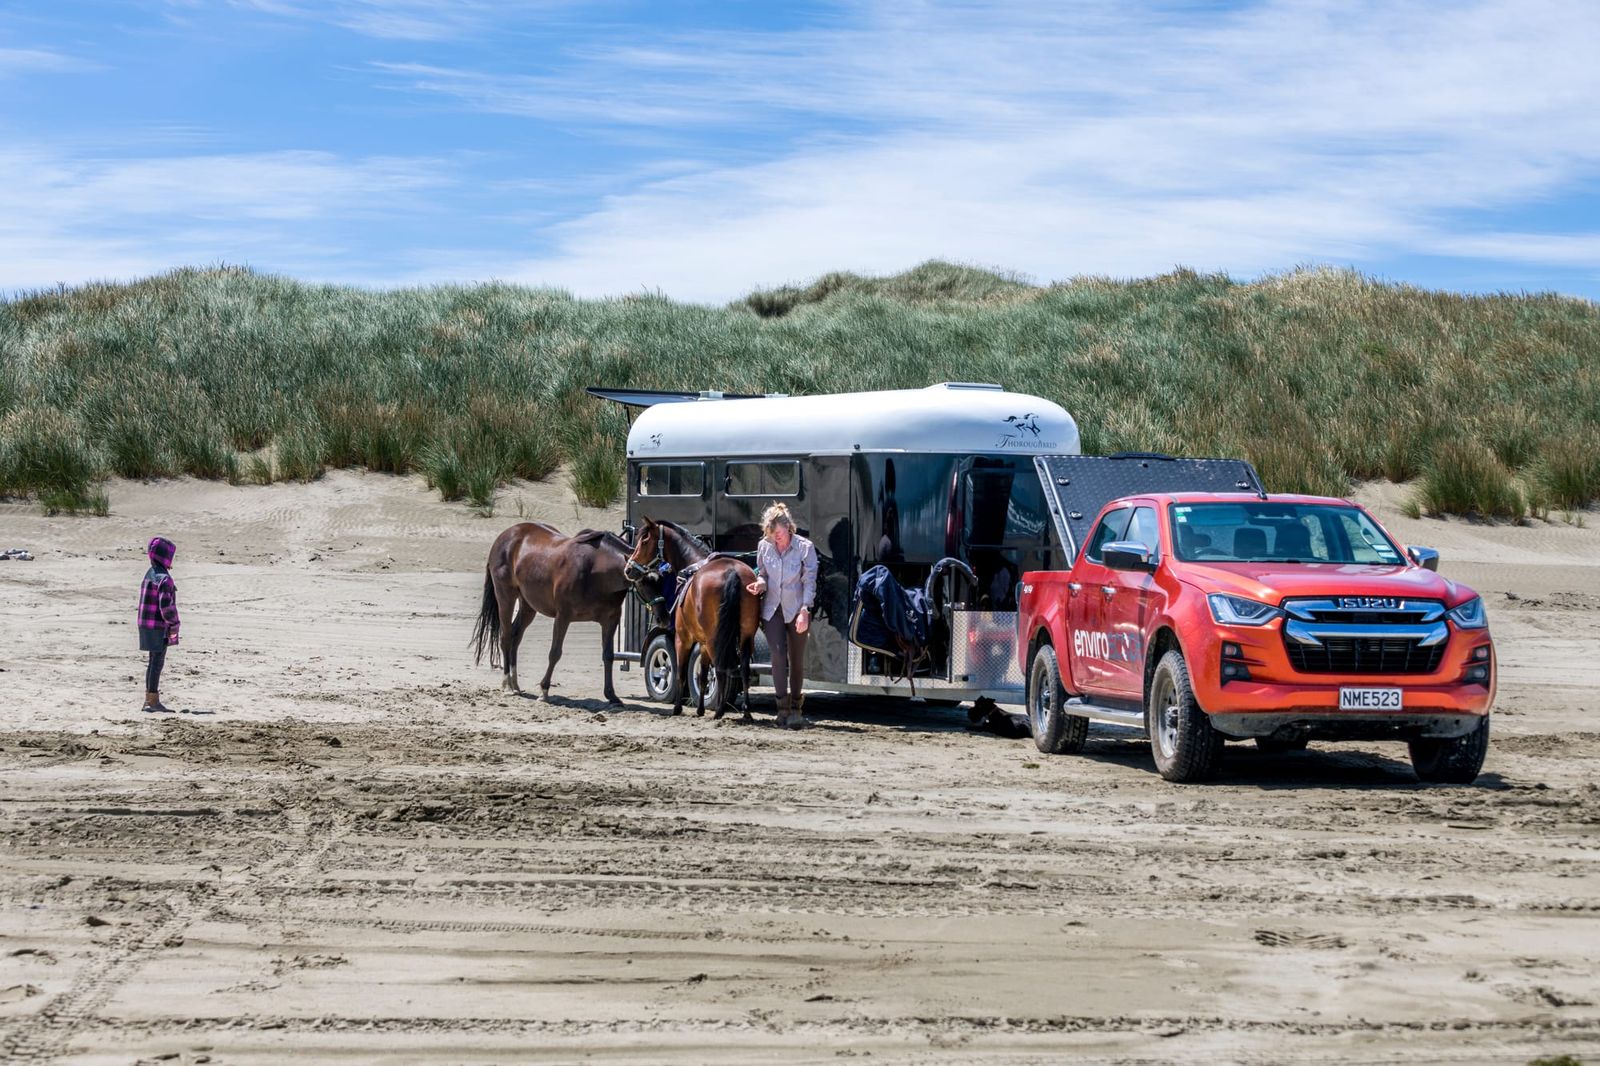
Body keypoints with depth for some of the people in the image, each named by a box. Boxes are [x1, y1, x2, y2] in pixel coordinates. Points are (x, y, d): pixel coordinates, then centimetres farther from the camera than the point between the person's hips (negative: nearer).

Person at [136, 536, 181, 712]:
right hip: (159, 626, -9)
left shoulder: (150, 574, 11)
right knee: (158, 661, -4)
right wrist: (174, 623, -9)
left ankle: (149, 698, 22)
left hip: (146, 624, 9)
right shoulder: (164, 579, -18)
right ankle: (153, 700, -2)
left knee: (154, 661, 16)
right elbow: (166, 605, -22)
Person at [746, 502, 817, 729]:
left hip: (796, 610, -1)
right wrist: (760, 583, -11)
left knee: (797, 659, 7)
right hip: (772, 608, 1)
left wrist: (804, 611, -17)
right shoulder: (764, 547, 0)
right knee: (778, 654, -14)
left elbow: (809, 582, -9)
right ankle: (783, 706, -13)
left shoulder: (805, 547, -9)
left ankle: (795, 706, 21)